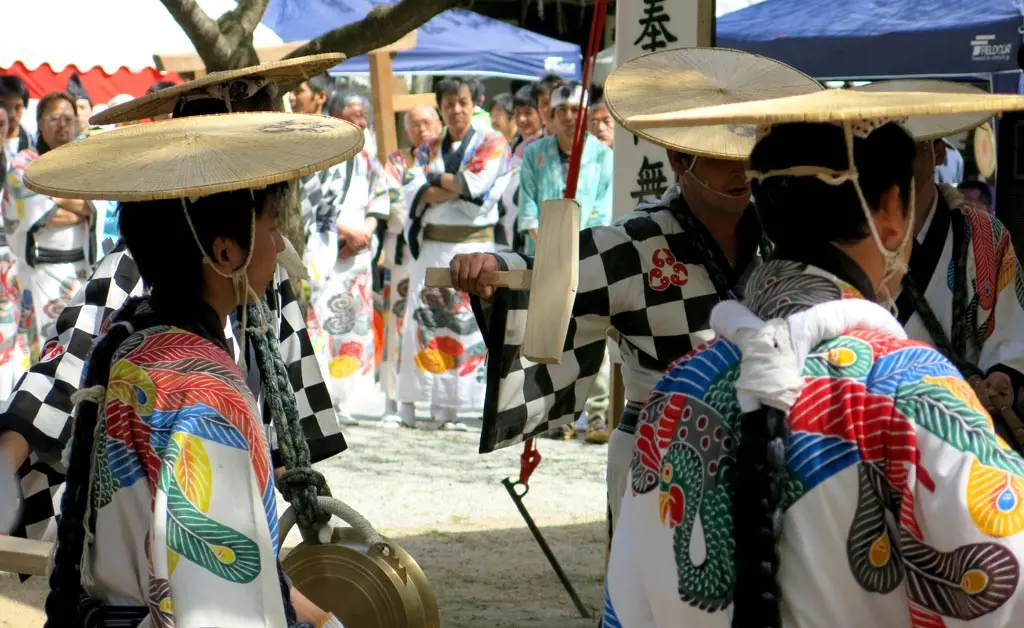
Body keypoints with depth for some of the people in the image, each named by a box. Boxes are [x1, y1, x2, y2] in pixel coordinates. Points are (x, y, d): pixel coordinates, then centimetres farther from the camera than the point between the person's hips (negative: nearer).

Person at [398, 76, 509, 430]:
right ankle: (409, 402, -1)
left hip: (474, 244, -3)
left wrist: (435, 179, -1)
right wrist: (458, 185, -12)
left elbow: (476, 183, -10)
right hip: (430, 244, 3)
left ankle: (446, 406, -7)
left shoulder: (491, 143, 7)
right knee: (425, 318, -2)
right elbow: (413, 191, 1)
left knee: (465, 320, -8)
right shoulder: (428, 150, 17)